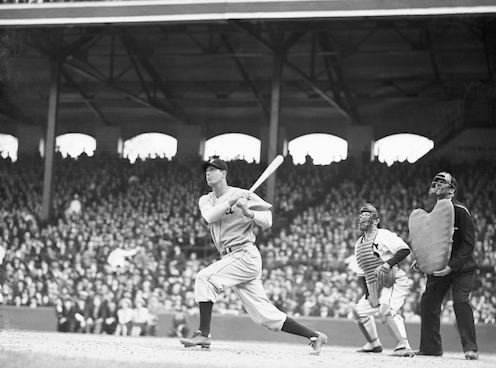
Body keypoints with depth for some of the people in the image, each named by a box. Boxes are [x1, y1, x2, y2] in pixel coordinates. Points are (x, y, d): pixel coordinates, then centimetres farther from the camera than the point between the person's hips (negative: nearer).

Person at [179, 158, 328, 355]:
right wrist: (232, 201, -15)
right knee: (265, 314, 5)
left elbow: (267, 221, -7)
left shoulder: (245, 195, -3)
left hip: (245, 255, -7)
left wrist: (248, 212, -23)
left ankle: (203, 335, -19)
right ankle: (314, 335, 12)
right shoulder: (206, 200, 14)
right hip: (230, 258, 7)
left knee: (204, 278, -22)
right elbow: (208, 217, -8)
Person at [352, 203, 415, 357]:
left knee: (386, 310, -31)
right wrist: (367, 293, 7)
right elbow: (361, 272, 17)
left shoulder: (384, 235, -10)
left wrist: (387, 264, -32)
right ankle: (374, 344, 29)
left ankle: (404, 346, -29)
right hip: (374, 286, 9)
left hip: (394, 282, -9)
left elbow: (405, 249, -24)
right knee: (359, 310, 14)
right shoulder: (359, 243, 14)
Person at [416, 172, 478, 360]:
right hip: (438, 267, 6)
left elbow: (469, 243, -17)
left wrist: (452, 266, -24)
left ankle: (471, 348, -13)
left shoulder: (460, 211, -15)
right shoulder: (430, 212, 5)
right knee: (428, 302, 0)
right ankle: (430, 347, 12)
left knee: (460, 301, -19)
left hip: (461, 267, -6)